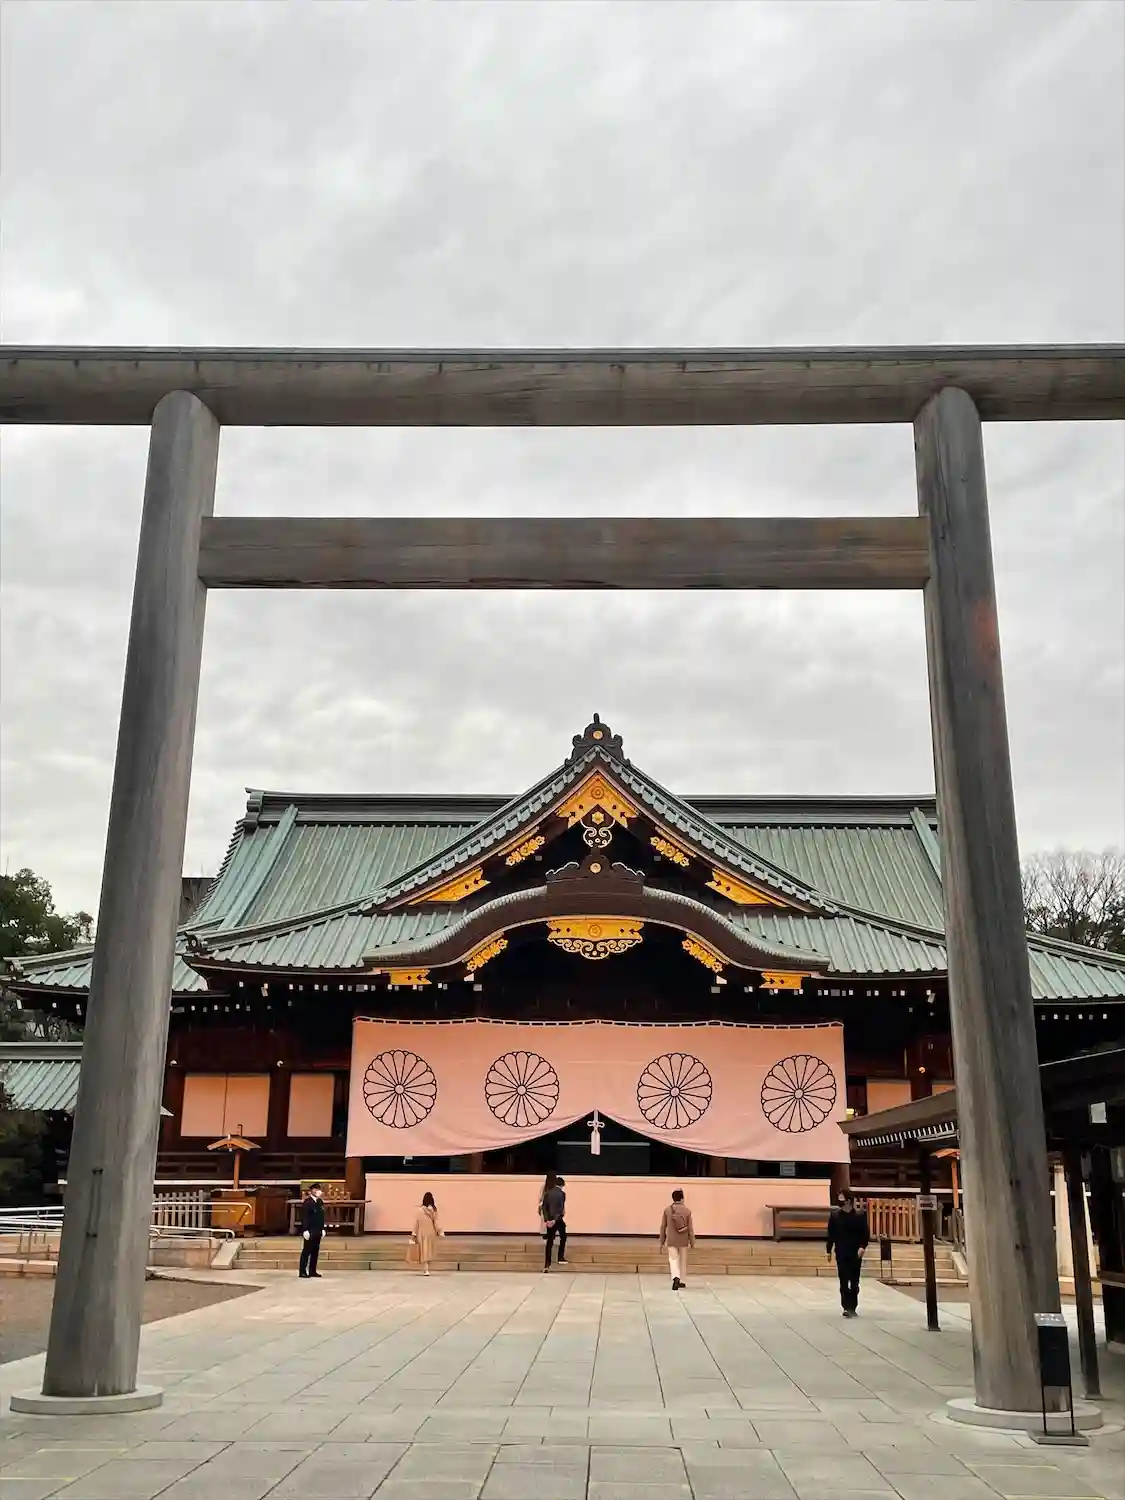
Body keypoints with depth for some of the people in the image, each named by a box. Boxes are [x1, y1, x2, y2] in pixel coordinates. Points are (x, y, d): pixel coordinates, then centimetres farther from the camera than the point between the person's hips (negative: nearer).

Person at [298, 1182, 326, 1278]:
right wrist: (305, 1230, -19)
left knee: (315, 1251, 9)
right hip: (310, 1231, -7)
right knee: (307, 1251, -3)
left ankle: (312, 1271, 15)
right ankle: (302, 1271, 2)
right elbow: (304, 1217, -14)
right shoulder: (307, 1202, -11)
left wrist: (322, 1229, 15)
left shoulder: (320, 1202, 13)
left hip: (317, 1231, 7)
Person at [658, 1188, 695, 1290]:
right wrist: (692, 1242, 6)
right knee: (683, 1261, 17)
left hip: (671, 1240, -1)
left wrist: (662, 1241, 9)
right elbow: (690, 1228, -4)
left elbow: (663, 1227, 0)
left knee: (673, 1259, 0)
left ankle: (676, 1277, -24)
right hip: (683, 1240, 1)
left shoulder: (667, 1210, -6)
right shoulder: (687, 1211, -7)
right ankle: (682, 1281, 25)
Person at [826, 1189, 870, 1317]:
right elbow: (831, 1234, 5)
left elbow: (866, 1233, -4)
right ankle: (847, 1307, 1)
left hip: (855, 1253, -1)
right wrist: (829, 1250, 5)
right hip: (841, 1253, 1)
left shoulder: (860, 1215, -5)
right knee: (843, 1282, -2)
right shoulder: (835, 1215, 1)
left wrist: (863, 1247, -18)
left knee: (854, 1282, 6)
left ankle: (853, 1307, 15)